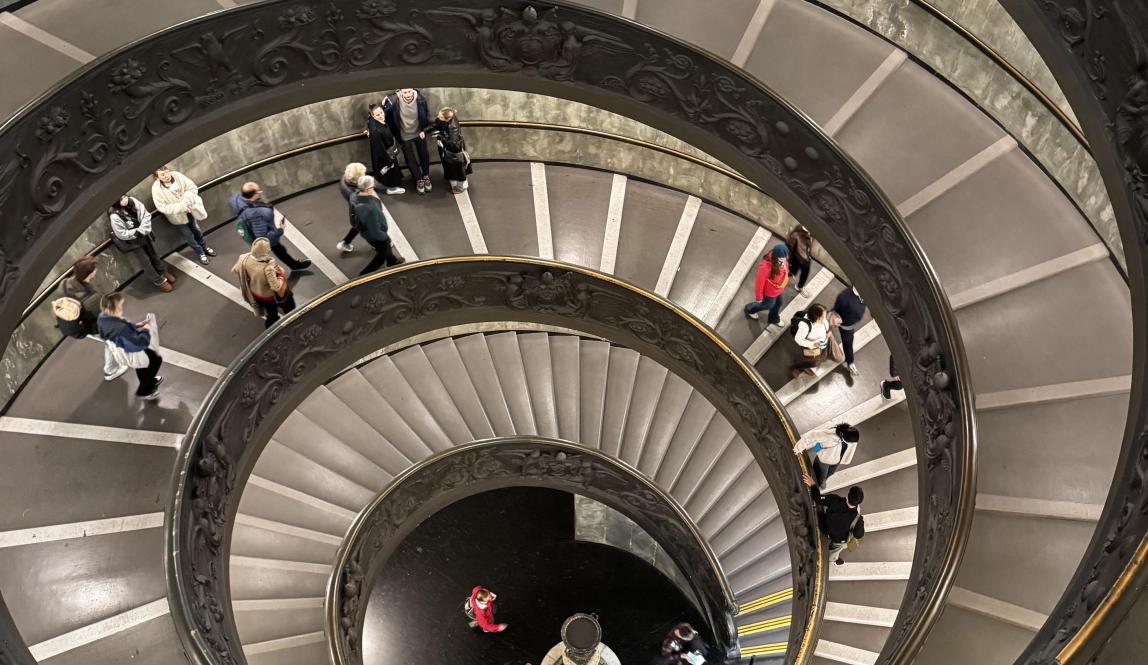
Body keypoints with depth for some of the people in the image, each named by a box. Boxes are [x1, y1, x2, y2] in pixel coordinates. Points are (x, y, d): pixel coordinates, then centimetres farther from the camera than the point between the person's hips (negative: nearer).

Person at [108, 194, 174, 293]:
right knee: (145, 260, 9)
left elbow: (146, 215, -14)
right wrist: (137, 232, -20)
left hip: (143, 234, 5)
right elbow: (122, 234, -25)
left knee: (153, 253, 23)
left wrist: (142, 230, -24)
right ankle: (159, 281, 29)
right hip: (131, 240, -5)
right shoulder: (114, 216, -31)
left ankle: (163, 272, 47)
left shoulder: (132, 201, -17)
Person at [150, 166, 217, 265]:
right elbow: (162, 207, -26)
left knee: (196, 230, 23)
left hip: (189, 209, 3)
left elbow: (192, 188, -13)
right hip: (177, 215, -3)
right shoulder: (156, 188, -26)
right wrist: (180, 207, -32)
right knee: (189, 235, 9)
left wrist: (186, 201, -29)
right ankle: (200, 253, 29)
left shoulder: (177, 175, -19)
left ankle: (205, 247, 46)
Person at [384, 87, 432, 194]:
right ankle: (418, 179, 33)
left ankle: (426, 176, 42)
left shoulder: (420, 98, -23)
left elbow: (426, 115, -5)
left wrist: (424, 130, -6)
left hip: (419, 133, 1)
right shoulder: (393, 100, -28)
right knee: (410, 159, 12)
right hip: (405, 136, -1)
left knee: (424, 155, 19)